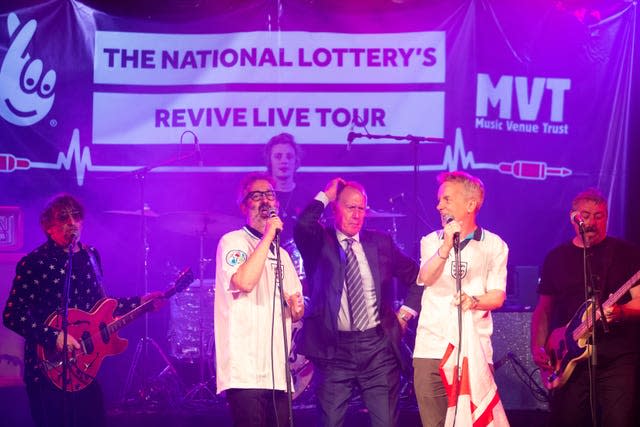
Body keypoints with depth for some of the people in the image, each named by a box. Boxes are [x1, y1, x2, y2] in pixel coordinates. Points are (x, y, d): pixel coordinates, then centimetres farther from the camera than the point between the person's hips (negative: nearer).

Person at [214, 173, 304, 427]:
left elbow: (296, 309, 27)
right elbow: (244, 282, -20)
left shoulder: (281, 255, 22)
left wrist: (296, 308, 2)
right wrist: (267, 237, -13)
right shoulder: (232, 242, 0)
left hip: (277, 373, 7)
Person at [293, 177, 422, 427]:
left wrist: (405, 313, 10)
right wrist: (324, 196, -8)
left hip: (378, 347, 2)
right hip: (334, 350, -2)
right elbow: (302, 227, -20)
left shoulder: (381, 243, 12)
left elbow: (417, 277, 21)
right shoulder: (319, 243, 4)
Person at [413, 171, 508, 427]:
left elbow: (498, 297, 1)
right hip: (430, 349, 2)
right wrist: (446, 246, -21)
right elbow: (426, 278, -7)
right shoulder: (431, 241, 13)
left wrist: (474, 301, -20)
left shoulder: (494, 245, 8)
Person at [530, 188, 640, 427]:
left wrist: (619, 312, -23)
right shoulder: (556, 258, 14)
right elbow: (543, 309, 16)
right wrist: (537, 348, 2)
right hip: (569, 360, 3)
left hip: (618, 360, -2)